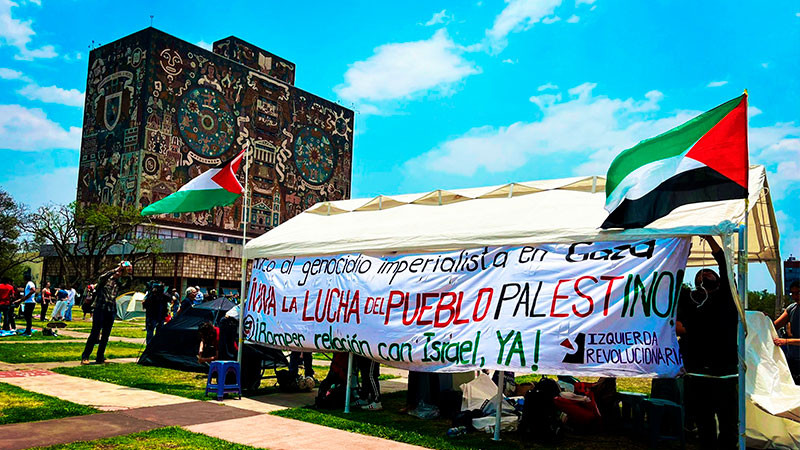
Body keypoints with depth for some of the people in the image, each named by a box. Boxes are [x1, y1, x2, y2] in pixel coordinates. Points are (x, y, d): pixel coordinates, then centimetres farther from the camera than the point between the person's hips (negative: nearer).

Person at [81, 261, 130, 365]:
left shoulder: (118, 283, 16)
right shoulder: (106, 279, 1)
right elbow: (102, 277, -22)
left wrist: (128, 273, -4)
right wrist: (115, 269, -21)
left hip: (111, 311, 5)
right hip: (100, 309, -5)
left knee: (105, 336, 7)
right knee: (95, 333, -7)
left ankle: (100, 357, 15)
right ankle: (85, 357, 0)